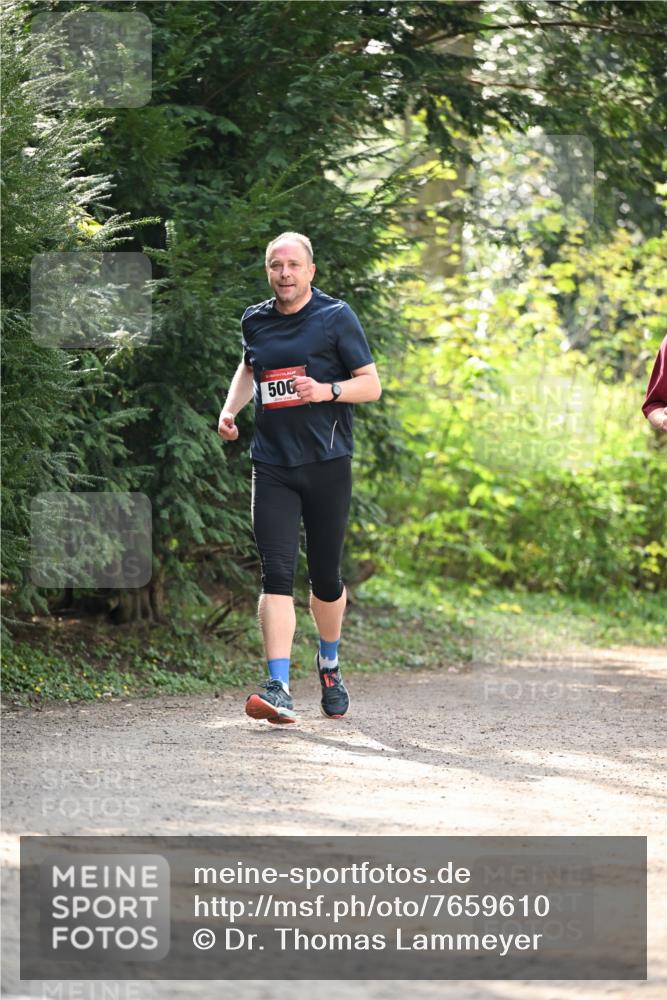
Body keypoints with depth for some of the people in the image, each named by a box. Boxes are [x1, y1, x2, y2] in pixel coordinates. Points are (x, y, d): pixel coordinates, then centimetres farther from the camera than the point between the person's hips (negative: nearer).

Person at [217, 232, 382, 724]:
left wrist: (328, 390, -18)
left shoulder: (336, 317, -1)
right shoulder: (255, 321, 10)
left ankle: (329, 664, 33)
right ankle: (278, 687, -19)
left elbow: (371, 384, 0)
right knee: (277, 573, -12)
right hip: (273, 466, 2)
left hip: (327, 463, -2)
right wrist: (230, 408, 13)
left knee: (325, 576, 6)